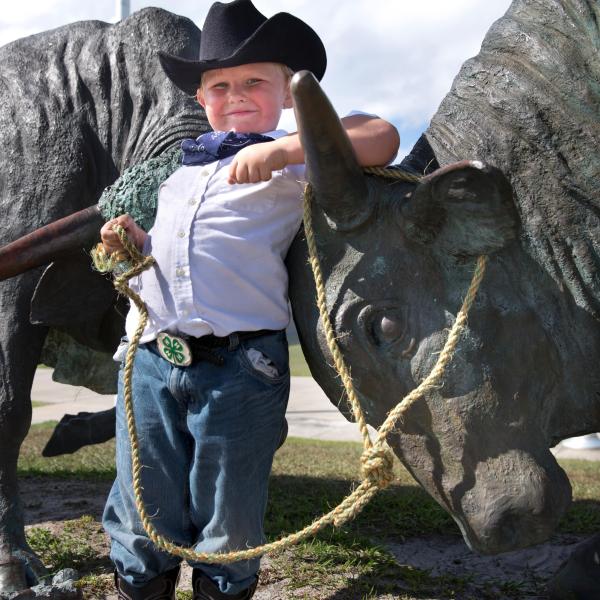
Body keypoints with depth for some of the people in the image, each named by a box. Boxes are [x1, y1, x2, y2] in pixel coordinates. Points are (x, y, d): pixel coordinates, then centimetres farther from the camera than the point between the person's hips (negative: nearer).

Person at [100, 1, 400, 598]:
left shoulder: (299, 153, 5)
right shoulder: (180, 165, 23)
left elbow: (381, 139, -13)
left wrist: (283, 147, -22)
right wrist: (129, 242, 11)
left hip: (239, 366, -4)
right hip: (150, 361, 5)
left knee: (227, 532, 8)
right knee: (142, 523, 11)